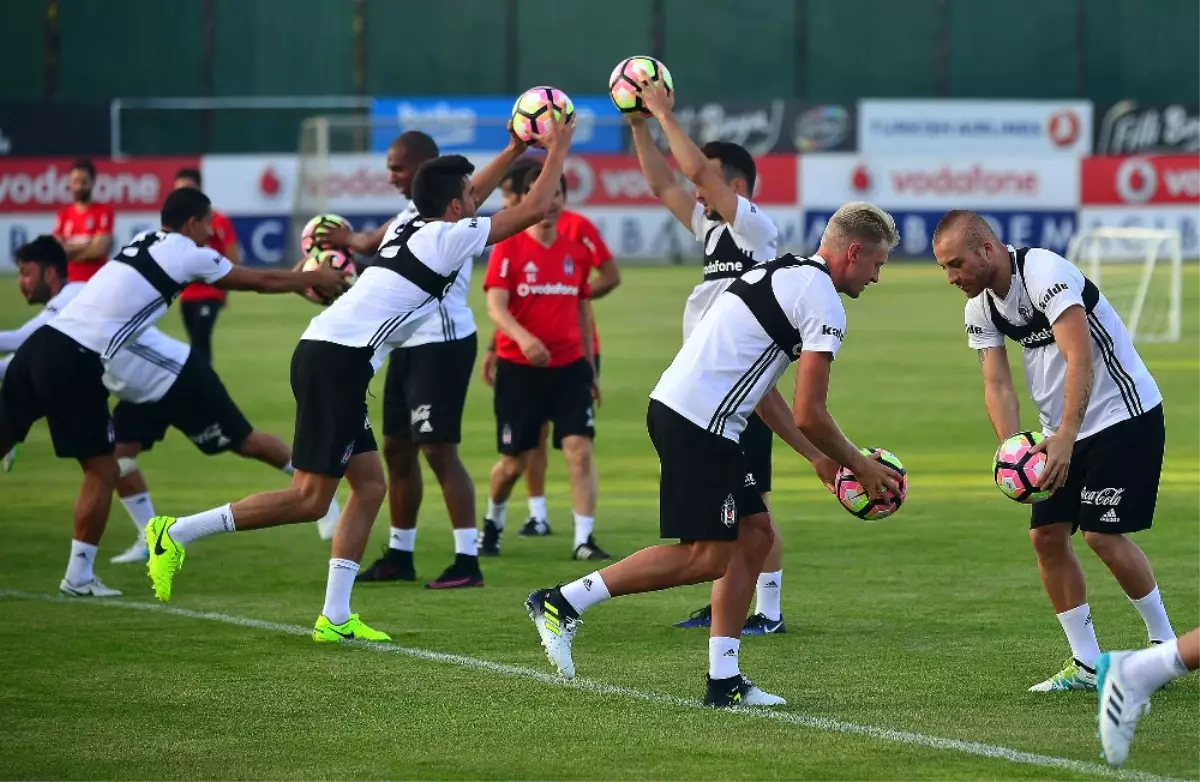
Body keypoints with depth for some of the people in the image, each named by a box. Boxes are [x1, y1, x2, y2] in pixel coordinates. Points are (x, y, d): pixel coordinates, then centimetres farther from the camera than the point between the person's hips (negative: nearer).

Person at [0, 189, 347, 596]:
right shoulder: (188, 254, 0)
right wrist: (316, 279, 28)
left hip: (42, 343, 7)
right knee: (102, 471, 5)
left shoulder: (145, 243, 22)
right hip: (73, 362, -7)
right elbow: (263, 282, 11)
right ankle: (78, 577, 9)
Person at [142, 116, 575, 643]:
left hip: (327, 355, 10)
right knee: (310, 499, -8)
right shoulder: (449, 238, -4)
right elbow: (534, 209, -1)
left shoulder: (408, 228, 20)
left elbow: (463, 201, 41)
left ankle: (335, 618, 10)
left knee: (369, 486, 12)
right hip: (339, 360, -10)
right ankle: (176, 534, -9)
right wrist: (556, 151, 12)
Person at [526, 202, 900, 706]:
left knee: (755, 534, 12)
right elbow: (809, 415, -9)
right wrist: (861, 467, 5)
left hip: (675, 406, 10)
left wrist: (819, 458, 29)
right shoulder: (823, 302, -8)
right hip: (697, 423, -10)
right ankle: (563, 603, -6)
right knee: (706, 556, -6)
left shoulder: (784, 275, 23)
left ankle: (724, 681, 12)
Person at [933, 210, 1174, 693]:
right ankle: (1087, 665, 6)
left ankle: (1165, 645, 4)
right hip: (1062, 431, 8)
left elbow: (1079, 359, -31)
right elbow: (997, 384, -1)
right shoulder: (980, 306, 3)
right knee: (1046, 535, 0)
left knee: (1102, 534, -14)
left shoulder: (1044, 273, -23)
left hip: (1123, 413, -8)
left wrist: (1065, 438, -39)